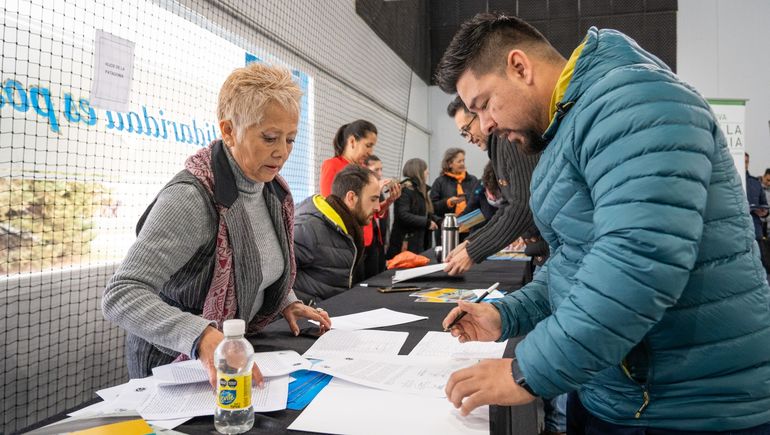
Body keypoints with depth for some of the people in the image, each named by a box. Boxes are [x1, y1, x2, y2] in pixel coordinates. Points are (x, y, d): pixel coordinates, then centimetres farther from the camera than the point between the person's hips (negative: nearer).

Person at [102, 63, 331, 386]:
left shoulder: (274, 191, 0)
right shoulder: (190, 198, -24)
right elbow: (121, 295, -30)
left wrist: (287, 301, 1)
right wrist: (202, 337, -43)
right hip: (176, 363, -6)